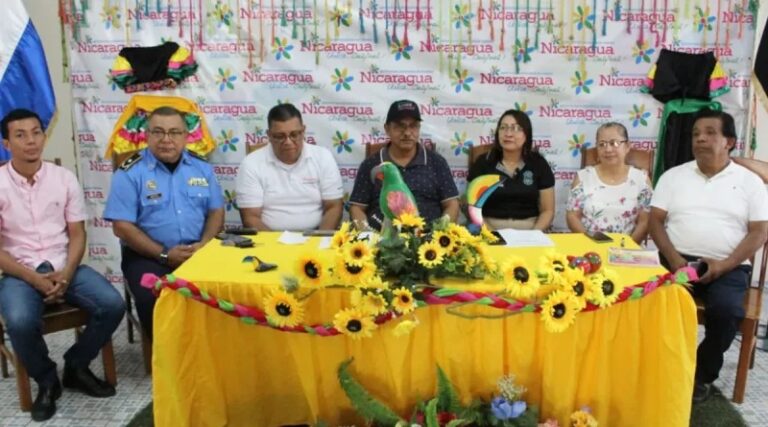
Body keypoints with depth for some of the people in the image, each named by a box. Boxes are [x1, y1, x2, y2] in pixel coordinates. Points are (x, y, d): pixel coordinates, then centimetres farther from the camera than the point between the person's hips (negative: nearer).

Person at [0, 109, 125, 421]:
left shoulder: (64, 178, 4)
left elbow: (77, 234, 4)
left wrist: (66, 274, -13)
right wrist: (34, 278, -18)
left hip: (64, 267, 3)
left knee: (113, 305, -21)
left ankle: (76, 366, 6)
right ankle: (46, 381, -2)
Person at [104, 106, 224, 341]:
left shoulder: (201, 167, 10)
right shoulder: (130, 172, -2)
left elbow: (216, 211, 12)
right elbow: (122, 226, -7)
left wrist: (204, 245, -8)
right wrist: (164, 255, -14)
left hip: (198, 252, 3)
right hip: (148, 255, -2)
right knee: (153, 298, -31)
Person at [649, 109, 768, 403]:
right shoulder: (673, 176, 11)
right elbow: (656, 221, 4)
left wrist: (724, 265, -13)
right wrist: (673, 259, -13)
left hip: (727, 266, -1)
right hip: (677, 260, 1)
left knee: (727, 310, -30)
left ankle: (703, 374, -3)